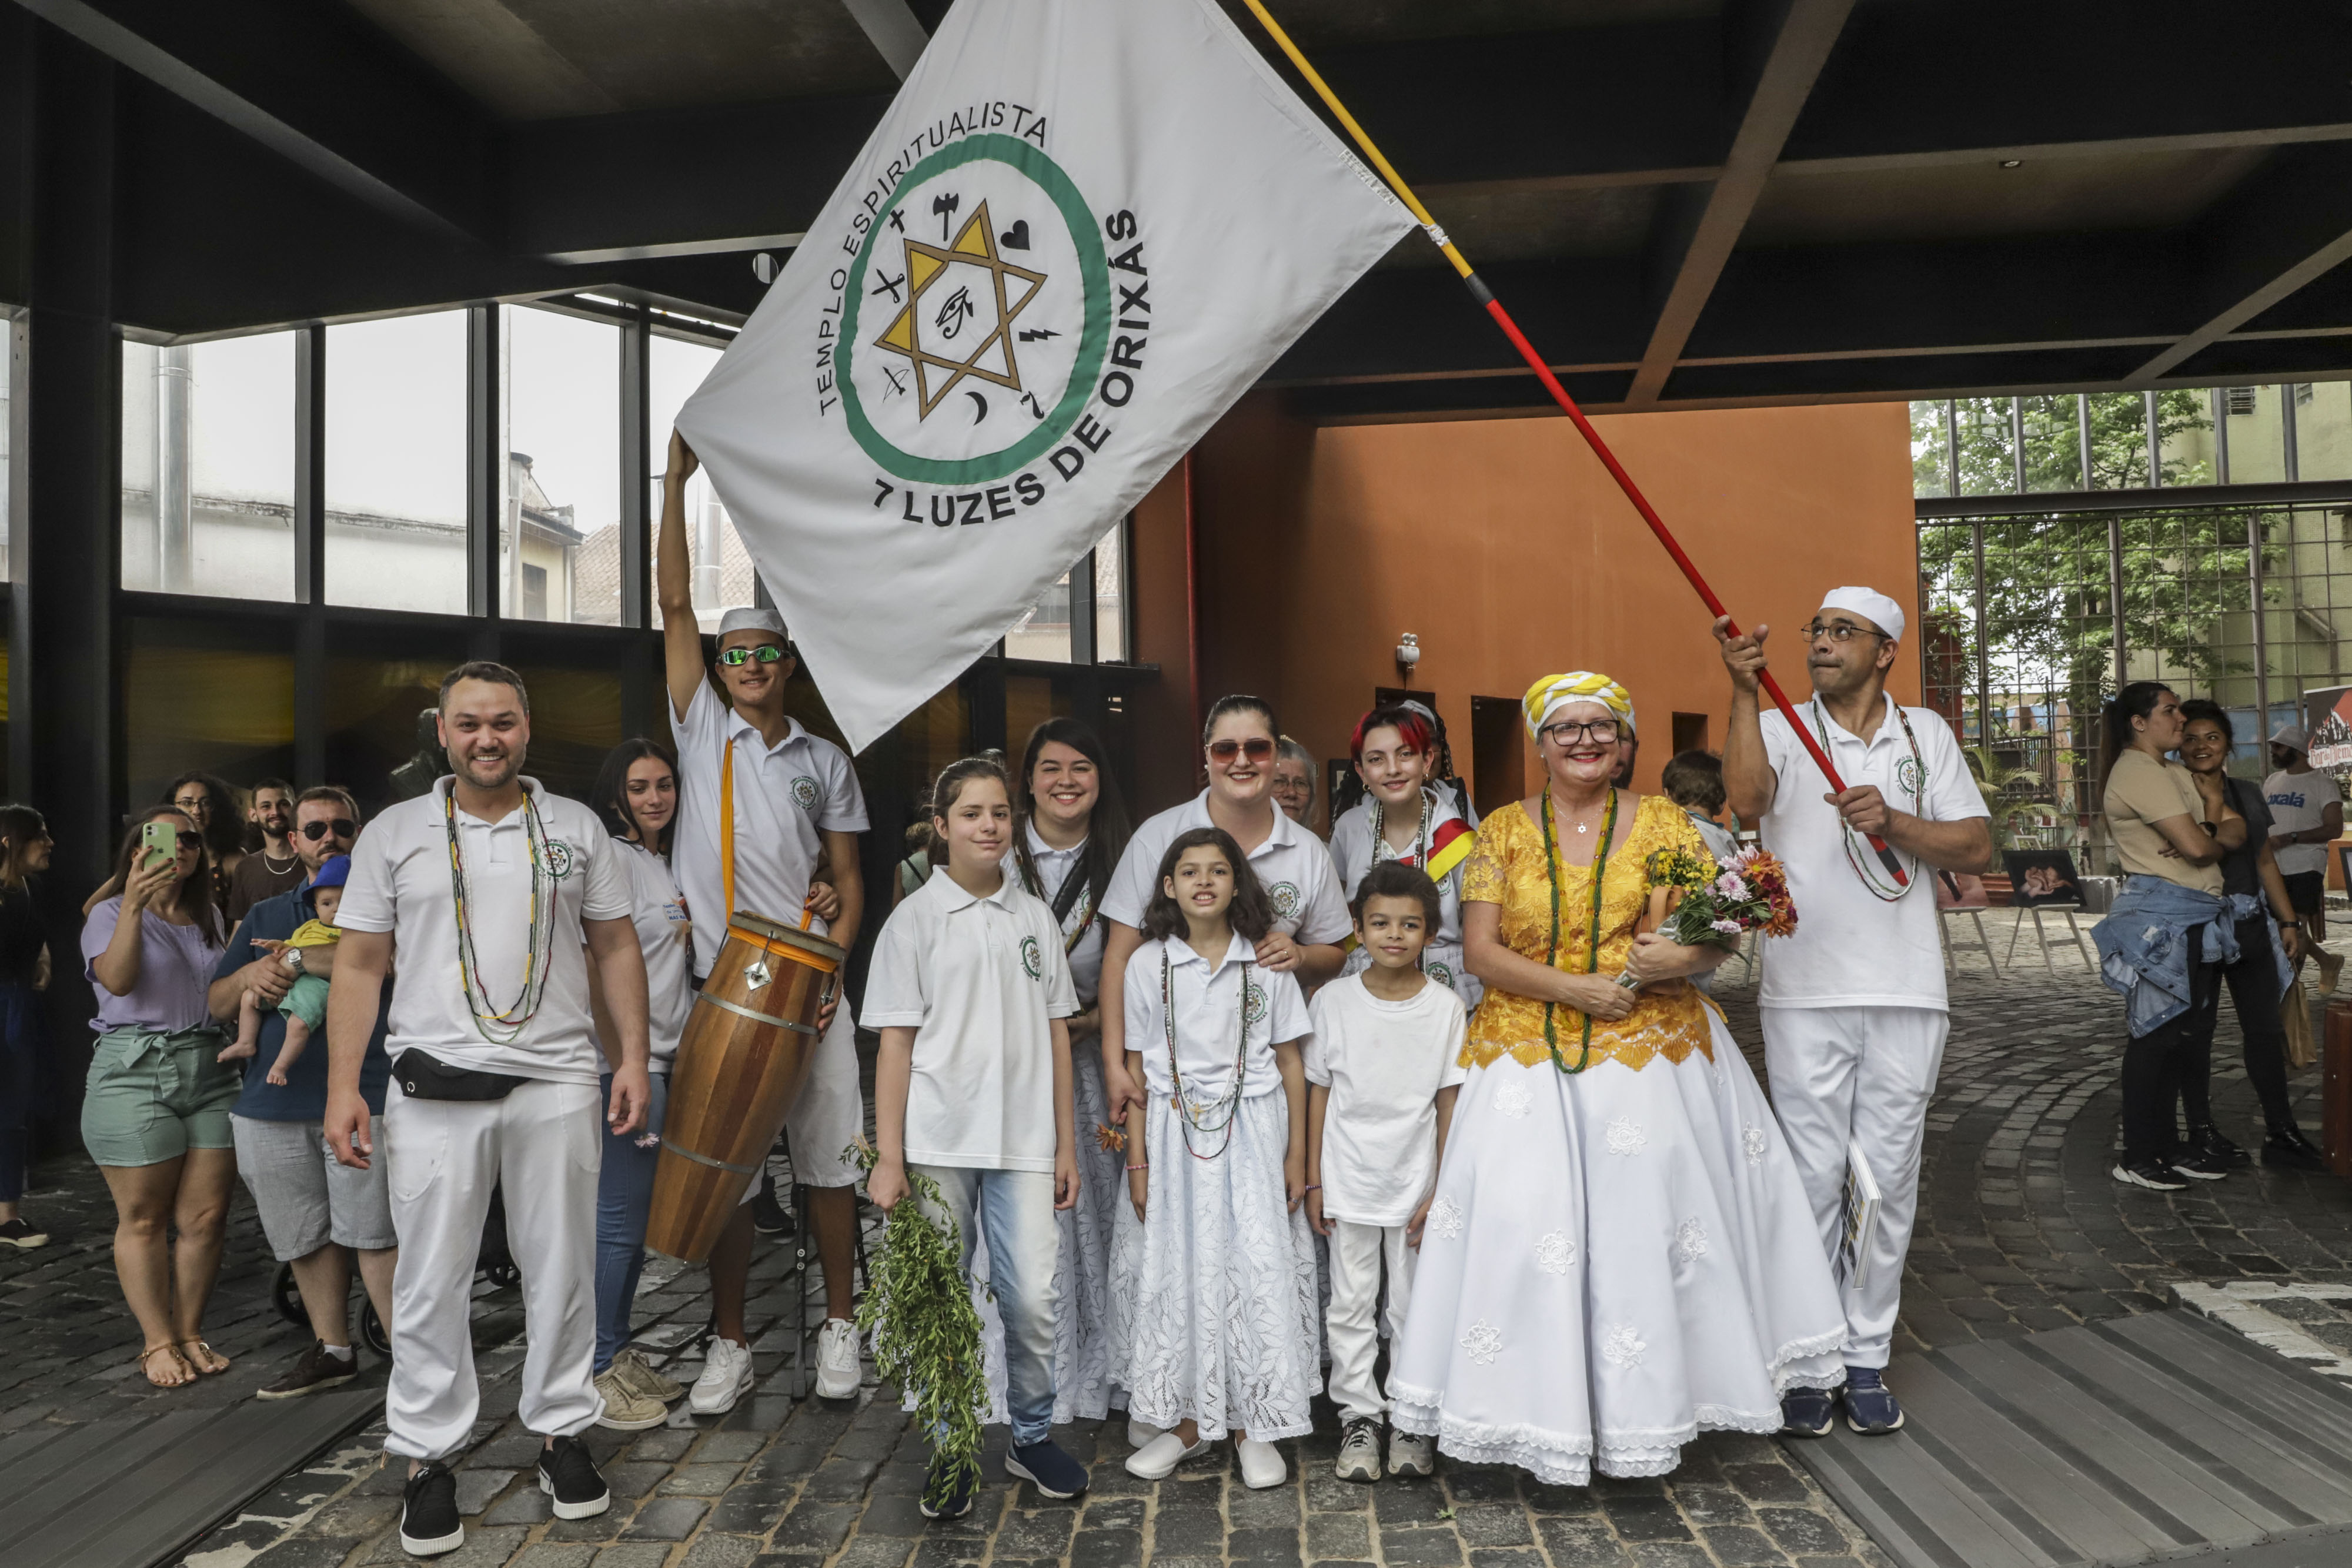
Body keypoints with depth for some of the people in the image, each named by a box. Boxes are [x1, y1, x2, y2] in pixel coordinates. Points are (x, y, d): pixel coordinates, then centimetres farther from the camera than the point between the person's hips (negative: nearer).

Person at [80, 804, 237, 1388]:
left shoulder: (209, 916, 18)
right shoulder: (111, 914, 2)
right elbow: (118, 979, -16)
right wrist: (133, 907, -26)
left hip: (211, 1071, 4)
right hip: (136, 1073, -4)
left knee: (206, 1215, 2)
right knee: (144, 1219, 0)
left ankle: (190, 1334, 14)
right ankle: (158, 1342, 11)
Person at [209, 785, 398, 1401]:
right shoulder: (265, 916, 21)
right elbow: (216, 1003, 19)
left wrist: (298, 958, -13)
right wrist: (249, 976, -4)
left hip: (362, 1094, -5)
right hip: (271, 1098, 5)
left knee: (372, 1232, -7)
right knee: (305, 1236, 12)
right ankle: (332, 1349, 26)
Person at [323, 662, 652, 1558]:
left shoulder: (577, 829, 8)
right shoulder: (394, 835, 6)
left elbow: (617, 949, 10)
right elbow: (359, 967, 5)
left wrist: (633, 1058, 2)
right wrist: (342, 1088, -2)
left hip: (557, 1083, 1)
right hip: (434, 1089, 0)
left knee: (561, 1271, 9)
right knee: (430, 1282, 5)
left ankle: (561, 1433, 25)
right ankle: (428, 1457, 20)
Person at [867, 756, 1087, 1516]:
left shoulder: (1035, 917, 8)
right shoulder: (915, 919, 0)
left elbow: (1056, 1033, 10)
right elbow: (895, 1042, -1)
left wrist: (1065, 1143, 8)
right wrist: (888, 1157, -6)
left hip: (1024, 1141, 2)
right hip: (938, 1142, -2)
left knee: (1033, 1298, 0)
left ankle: (1031, 1437, 21)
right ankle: (950, 1451, 23)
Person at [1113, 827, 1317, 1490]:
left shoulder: (1266, 963, -1)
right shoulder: (1147, 964, 0)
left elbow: (1290, 1064, 3)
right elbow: (1137, 1068, 3)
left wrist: (1296, 1157, 0)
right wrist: (1138, 1161, 0)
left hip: (1252, 1132, 0)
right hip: (1174, 1134, 1)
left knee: (1256, 1267, -1)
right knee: (1176, 1271, 5)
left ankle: (1252, 1423, 16)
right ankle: (1188, 1422, 21)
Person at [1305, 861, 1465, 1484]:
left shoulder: (1446, 1007, -5)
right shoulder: (1332, 1001, -4)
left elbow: (1450, 1103, -2)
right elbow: (1319, 1093, 1)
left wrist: (1442, 1191, -4)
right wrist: (1313, 1182, 1)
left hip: (1416, 1182, 0)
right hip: (1348, 1181, 1)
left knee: (1415, 1306, 10)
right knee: (1350, 1304, 8)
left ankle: (1412, 1421, 26)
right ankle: (1359, 1417, 23)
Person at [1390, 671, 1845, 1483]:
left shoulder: (1660, 821, 5)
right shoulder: (1503, 831, 5)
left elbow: (1712, 938, 1)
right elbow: (1480, 949, -2)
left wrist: (1676, 959, -21)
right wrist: (1575, 988, -14)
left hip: (1646, 1052, 0)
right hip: (1529, 1057, 0)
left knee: (1643, 1224, 1)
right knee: (1526, 1226, -3)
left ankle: (1644, 1408, 20)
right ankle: (1548, 1415, 12)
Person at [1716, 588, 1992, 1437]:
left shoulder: (1925, 733, 11)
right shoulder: (1778, 728, 3)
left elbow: (1978, 847, 6)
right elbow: (1747, 799, -19)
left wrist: (1894, 821, -11)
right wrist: (1744, 689, -24)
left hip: (1905, 992, 2)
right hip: (1804, 992, -2)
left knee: (1889, 1178, 7)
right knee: (1813, 1177, 2)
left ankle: (1867, 1357, 19)